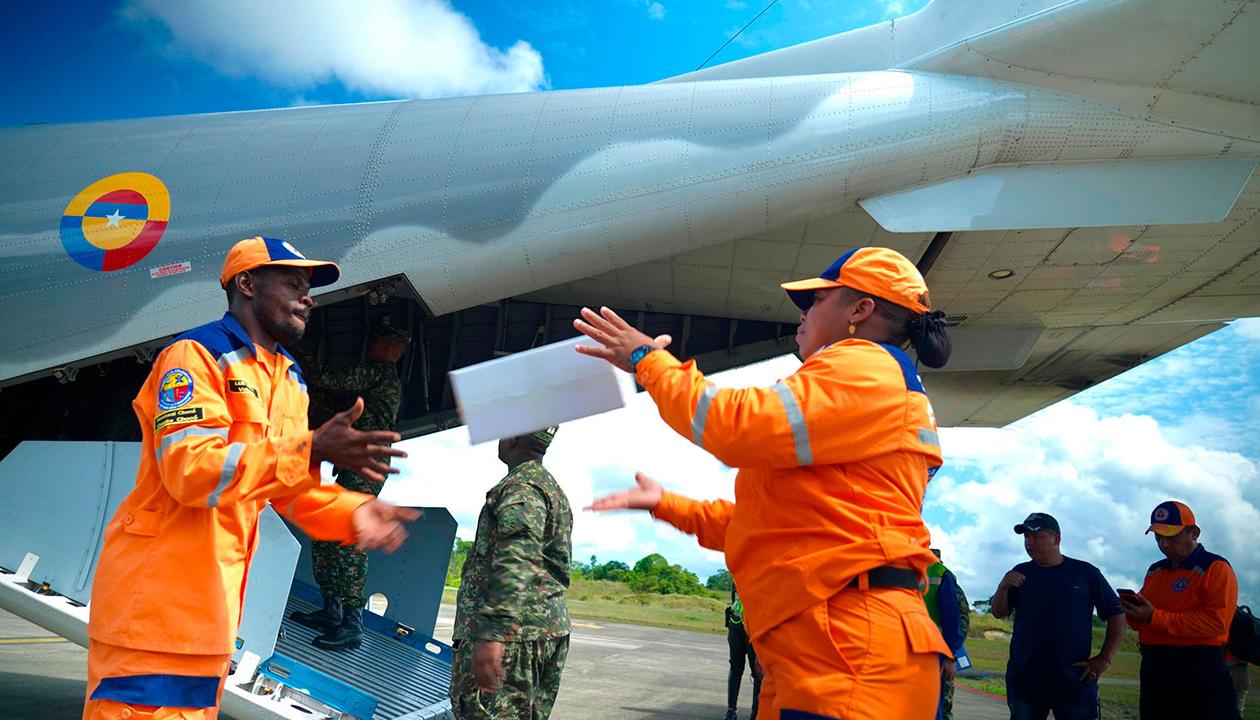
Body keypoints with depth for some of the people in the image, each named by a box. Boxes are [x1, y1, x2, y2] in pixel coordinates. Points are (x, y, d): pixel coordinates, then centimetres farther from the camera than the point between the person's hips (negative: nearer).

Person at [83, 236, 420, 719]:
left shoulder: (291, 381, 13)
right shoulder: (196, 355, -12)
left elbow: (290, 484, 12)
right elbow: (191, 470, -26)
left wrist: (352, 513, -8)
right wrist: (310, 450, -33)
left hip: (216, 597, 8)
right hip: (158, 594, -8)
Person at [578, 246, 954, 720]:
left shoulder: (865, 368, -6)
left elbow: (743, 428, -20)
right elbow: (769, 523, 27)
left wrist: (648, 360, -5)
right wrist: (665, 504, 24)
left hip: (852, 650, -10)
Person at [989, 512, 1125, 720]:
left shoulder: (1085, 573, 3)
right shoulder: (1021, 572, 9)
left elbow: (1116, 615, 5)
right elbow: (999, 612, 9)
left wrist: (1104, 659, -5)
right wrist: (1003, 587, -11)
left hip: (1074, 679, -2)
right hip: (1023, 677, 2)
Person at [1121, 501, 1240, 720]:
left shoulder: (1215, 568, -6)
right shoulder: (1155, 571, 16)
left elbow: (1216, 622, -19)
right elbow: (1141, 621, 19)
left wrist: (1154, 617, -22)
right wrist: (1134, 613, -6)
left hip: (1199, 671, -7)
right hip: (1153, 668, 7)